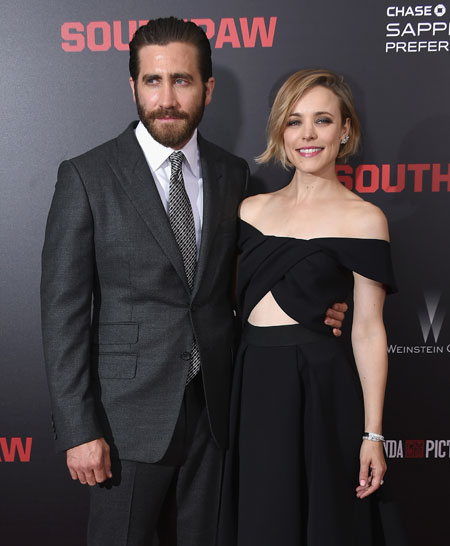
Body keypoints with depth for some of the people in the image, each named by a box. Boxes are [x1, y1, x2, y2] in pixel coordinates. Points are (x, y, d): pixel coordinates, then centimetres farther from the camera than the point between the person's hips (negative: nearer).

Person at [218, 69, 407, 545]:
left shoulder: (362, 218, -6)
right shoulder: (252, 208, 8)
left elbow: (369, 331, -7)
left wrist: (372, 434, -8)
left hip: (318, 386, -4)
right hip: (251, 382, 4)